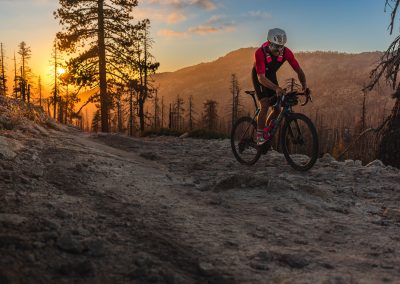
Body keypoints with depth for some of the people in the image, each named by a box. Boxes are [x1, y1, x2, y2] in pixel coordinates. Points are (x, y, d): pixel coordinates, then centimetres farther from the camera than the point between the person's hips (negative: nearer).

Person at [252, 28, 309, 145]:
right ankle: (259, 137, -8)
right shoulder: (260, 53, -36)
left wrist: (305, 87, -36)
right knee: (265, 106, -19)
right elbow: (261, 78, -40)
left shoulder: (286, 52, -24)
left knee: (277, 108, -2)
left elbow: (299, 70, -19)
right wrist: (276, 88, -55)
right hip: (259, 77, -4)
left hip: (271, 75, 5)